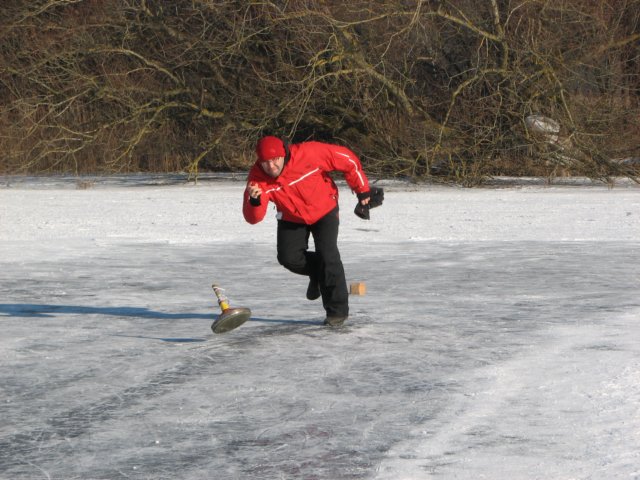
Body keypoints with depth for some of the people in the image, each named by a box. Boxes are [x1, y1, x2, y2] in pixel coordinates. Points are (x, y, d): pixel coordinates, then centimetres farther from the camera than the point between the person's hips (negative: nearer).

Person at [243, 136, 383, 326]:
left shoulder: (308, 153, -34)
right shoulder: (258, 176, -26)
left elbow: (347, 159, -21)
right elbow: (253, 218, -29)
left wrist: (363, 191, -11)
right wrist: (254, 201, -52)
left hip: (324, 211, -3)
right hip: (292, 217, 3)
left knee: (327, 255, -15)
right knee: (288, 258, -12)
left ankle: (337, 309, -2)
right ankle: (317, 272, 22)